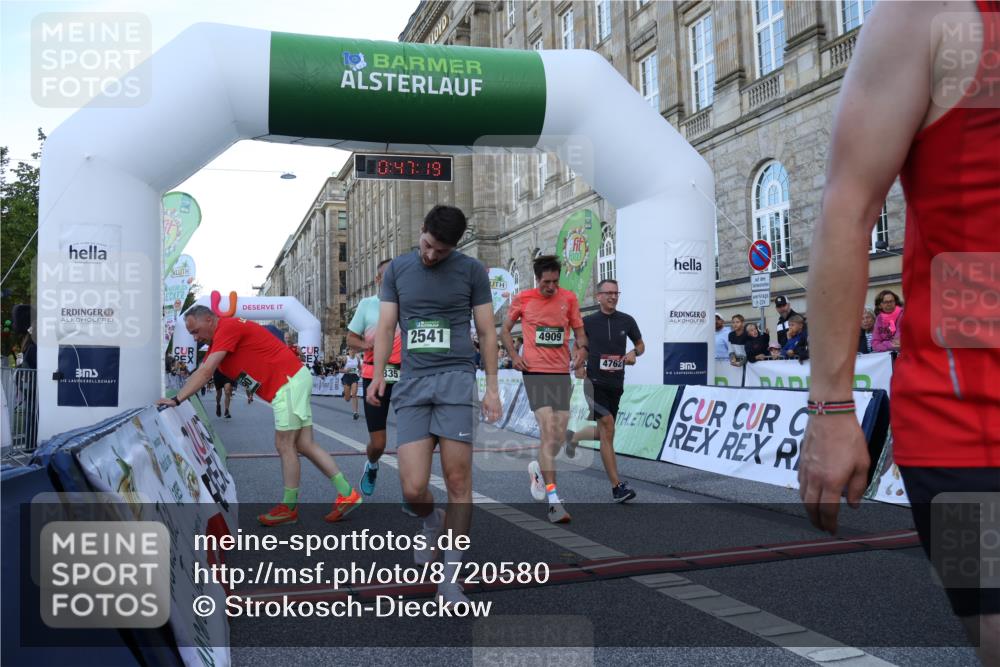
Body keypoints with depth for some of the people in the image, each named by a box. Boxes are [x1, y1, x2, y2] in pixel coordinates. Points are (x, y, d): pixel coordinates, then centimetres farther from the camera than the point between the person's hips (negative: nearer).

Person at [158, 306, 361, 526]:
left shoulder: (228, 327, -12)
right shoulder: (217, 341, 18)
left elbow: (205, 373, -17)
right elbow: (199, 374, 18)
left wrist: (176, 400, -15)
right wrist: (176, 398, 12)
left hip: (290, 383, -10)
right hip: (292, 382, 10)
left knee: (284, 445, -3)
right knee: (304, 445, 7)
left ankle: (289, 507, 7)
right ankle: (346, 493, 8)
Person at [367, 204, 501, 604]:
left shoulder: (472, 271, 6)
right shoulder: (397, 269, 12)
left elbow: (486, 332, 8)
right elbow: (386, 326, 11)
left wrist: (492, 387, 3)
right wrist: (378, 373, -3)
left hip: (455, 380, -1)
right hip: (411, 383, 2)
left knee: (458, 481, -5)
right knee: (413, 489, -7)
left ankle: (450, 577, 10)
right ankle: (431, 525, 30)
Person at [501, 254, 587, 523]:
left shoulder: (569, 298, 7)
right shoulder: (523, 299, 2)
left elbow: (579, 330, 14)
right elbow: (505, 330, 13)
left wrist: (581, 348, -8)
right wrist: (513, 355, -4)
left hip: (562, 373, 3)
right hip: (535, 372, -3)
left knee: (559, 436, 5)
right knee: (548, 431, -15)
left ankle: (539, 468, 38)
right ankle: (554, 501, -12)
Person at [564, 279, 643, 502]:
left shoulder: (627, 321, 4)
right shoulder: (588, 321, -1)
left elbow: (640, 344, 17)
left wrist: (634, 353, -5)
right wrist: (578, 366, -3)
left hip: (615, 384, 4)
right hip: (595, 382, -4)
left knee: (604, 432, 14)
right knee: (608, 429, -15)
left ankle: (573, 437, 46)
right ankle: (617, 487, -14)